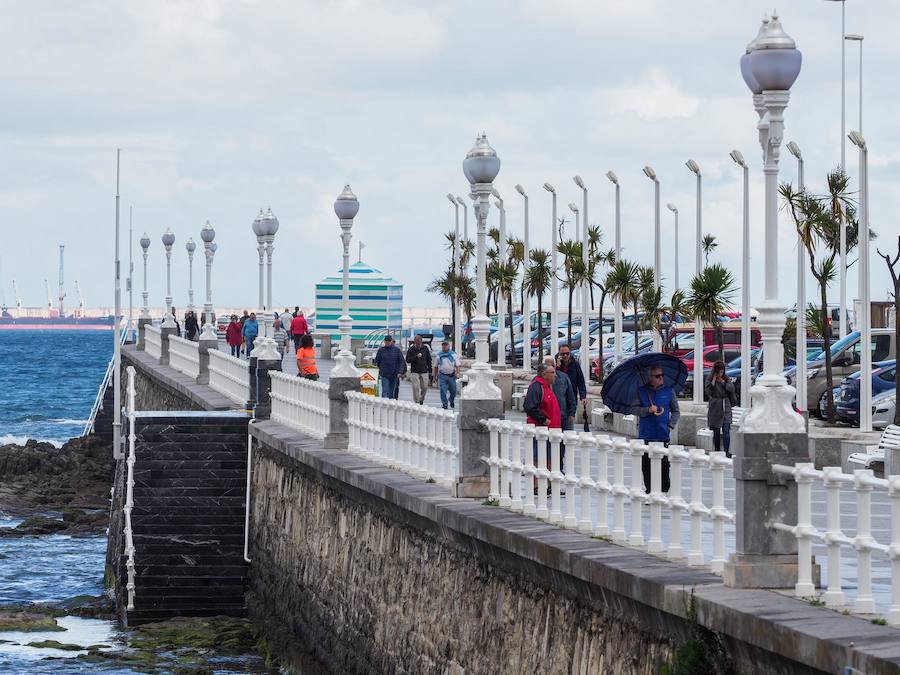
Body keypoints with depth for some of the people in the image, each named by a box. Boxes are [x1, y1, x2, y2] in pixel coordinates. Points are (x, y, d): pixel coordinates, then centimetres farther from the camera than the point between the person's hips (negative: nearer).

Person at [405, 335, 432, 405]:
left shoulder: (425, 349, 7)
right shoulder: (411, 350, 1)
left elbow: (429, 361, 12)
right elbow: (408, 360, -6)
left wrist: (430, 372, 10)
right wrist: (416, 357, -20)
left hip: (424, 372, 2)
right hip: (414, 372, -2)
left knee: (424, 387, 2)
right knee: (416, 388, -7)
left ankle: (421, 399, 23)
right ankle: (416, 402, -2)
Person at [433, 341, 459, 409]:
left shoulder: (453, 354, 4)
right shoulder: (439, 355, 6)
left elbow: (457, 365, 2)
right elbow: (436, 366, 13)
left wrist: (457, 373, -13)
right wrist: (435, 376, 11)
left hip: (451, 375, 0)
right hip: (442, 375, 0)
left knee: (453, 391, 8)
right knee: (443, 391, -10)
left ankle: (452, 401, 35)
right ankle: (444, 404, -4)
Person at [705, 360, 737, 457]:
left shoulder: (726, 378, 7)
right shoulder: (710, 379, 0)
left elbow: (731, 388, -8)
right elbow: (708, 392, -14)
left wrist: (722, 381, -7)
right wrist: (714, 380, -13)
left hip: (726, 406, 1)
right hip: (715, 408, -1)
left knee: (726, 430, -11)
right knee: (716, 432, 5)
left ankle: (727, 451, -15)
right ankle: (717, 452, 14)